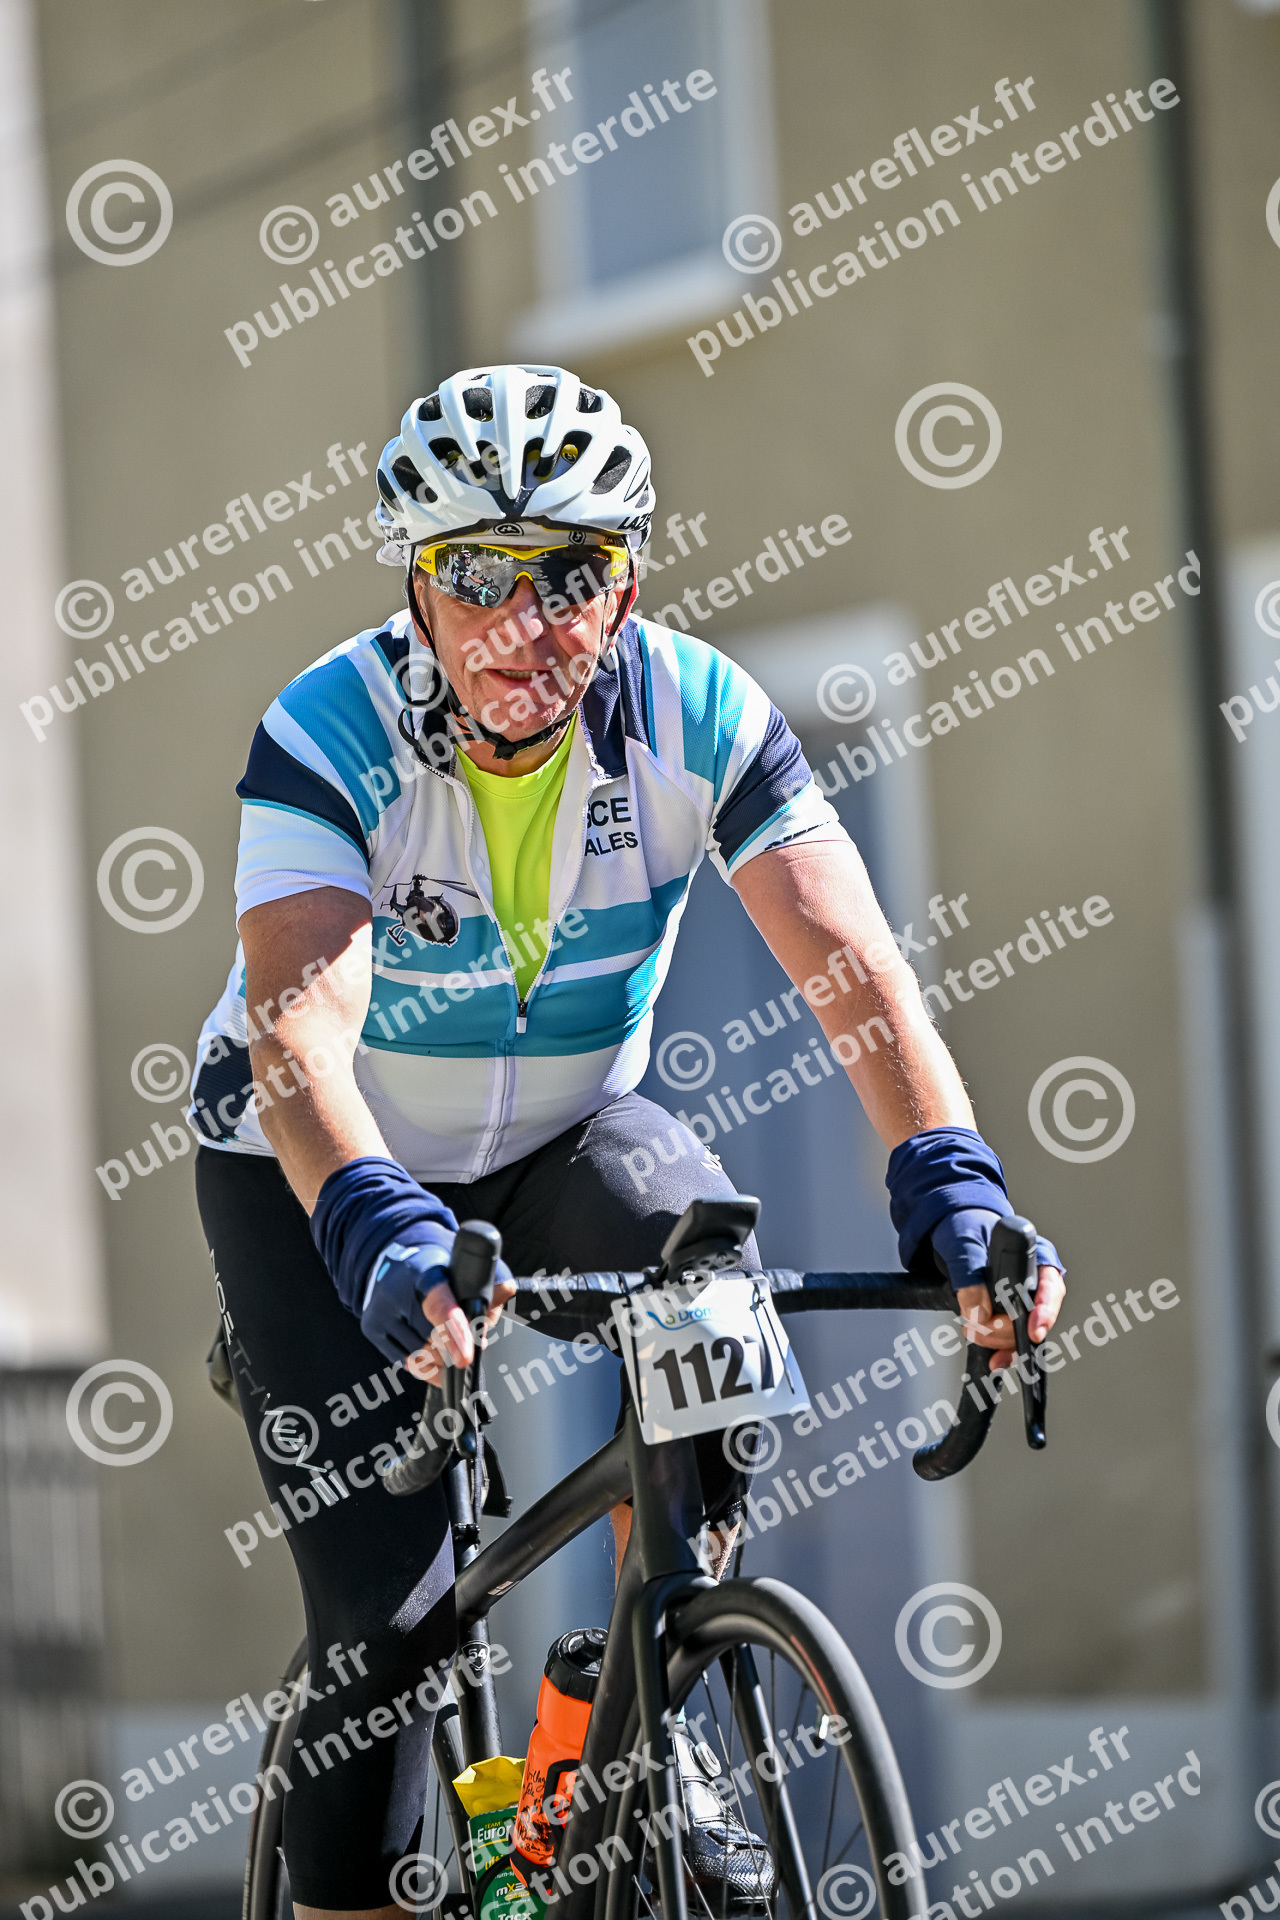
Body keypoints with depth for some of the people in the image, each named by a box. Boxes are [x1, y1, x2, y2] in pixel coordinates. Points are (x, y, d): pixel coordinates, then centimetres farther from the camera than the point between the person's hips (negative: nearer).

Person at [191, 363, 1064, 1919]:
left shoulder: (696, 715, -20)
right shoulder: (327, 739, -27)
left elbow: (850, 964, -28)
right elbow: (301, 1027, -40)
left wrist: (952, 1185, -45)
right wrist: (378, 1234, -59)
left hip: (559, 1133, 2)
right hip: (314, 1172, -2)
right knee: (387, 1602, -15)